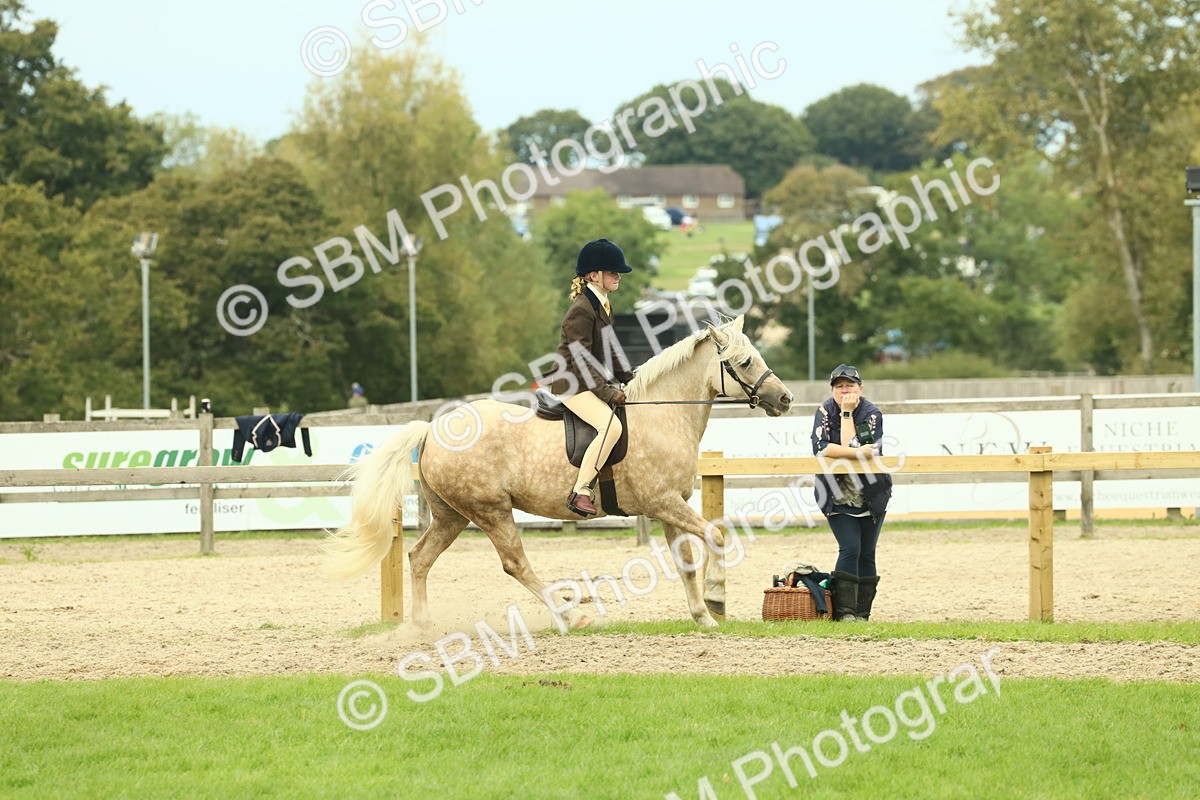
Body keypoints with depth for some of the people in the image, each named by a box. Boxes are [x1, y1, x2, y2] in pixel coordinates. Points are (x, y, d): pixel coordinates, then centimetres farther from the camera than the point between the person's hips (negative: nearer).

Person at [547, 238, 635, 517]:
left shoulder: (604, 306, 13)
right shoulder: (581, 310, -18)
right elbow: (582, 363, -21)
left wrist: (628, 378, 11)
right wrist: (608, 393, -23)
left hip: (592, 382, 10)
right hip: (571, 384, -10)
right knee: (612, 426, -30)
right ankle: (580, 492, -30)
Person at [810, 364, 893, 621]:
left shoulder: (872, 414, -10)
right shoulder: (825, 411, -5)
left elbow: (851, 446, -22)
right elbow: (820, 448, -21)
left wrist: (847, 414, -21)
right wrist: (857, 452, -27)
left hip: (871, 495, 1)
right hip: (838, 498, -1)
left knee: (866, 554, 4)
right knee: (850, 549, -13)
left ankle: (861, 612, 13)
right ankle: (843, 611, -10)